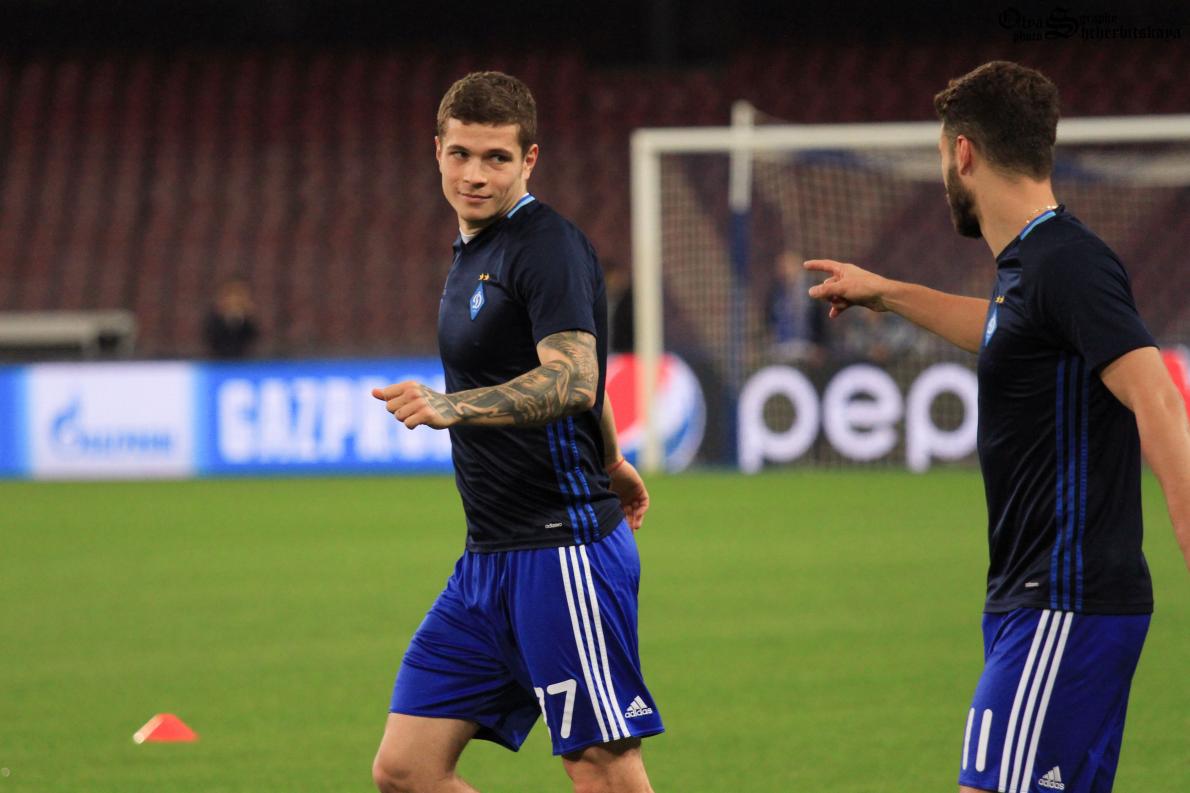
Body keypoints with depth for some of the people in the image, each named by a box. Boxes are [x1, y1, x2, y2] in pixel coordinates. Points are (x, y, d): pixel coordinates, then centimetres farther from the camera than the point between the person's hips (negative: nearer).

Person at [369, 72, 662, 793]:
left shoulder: (547, 244, -11)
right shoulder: (473, 252, 17)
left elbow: (573, 380, -26)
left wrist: (449, 407, -38)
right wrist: (609, 460, 45)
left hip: (565, 545, -9)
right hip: (490, 558, 9)